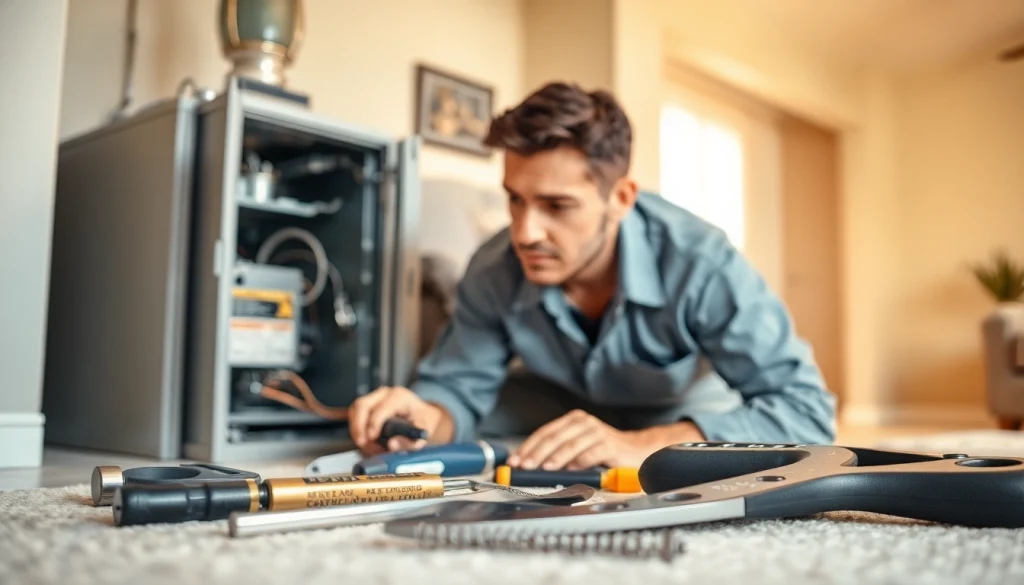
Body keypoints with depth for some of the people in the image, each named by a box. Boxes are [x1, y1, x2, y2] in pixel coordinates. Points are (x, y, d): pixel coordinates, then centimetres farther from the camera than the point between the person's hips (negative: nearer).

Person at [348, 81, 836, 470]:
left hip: (687, 404, -1)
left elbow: (807, 409, -42)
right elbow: (458, 383, -15)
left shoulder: (699, 263, -39)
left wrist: (640, 446, -55)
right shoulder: (493, 273, -28)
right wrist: (431, 418, -41)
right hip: (571, 403, 1)